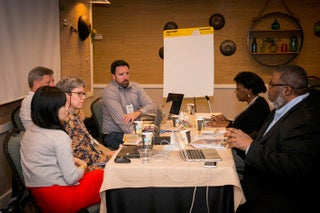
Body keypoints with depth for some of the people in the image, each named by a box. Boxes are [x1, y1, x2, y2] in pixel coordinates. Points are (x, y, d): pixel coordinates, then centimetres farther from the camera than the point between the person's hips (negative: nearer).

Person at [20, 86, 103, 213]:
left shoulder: (29, 132, 6)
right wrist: (83, 167, 0)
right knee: (102, 174, 9)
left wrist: (75, 160, 11)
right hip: (60, 199, -8)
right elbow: (71, 178, -20)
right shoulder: (59, 136, -20)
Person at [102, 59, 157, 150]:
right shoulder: (109, 91, -11)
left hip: (135, 130, 6)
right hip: (114, 135, -6)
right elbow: (121, 121, -21)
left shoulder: (136, 87, 8)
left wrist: (137, 113, -20)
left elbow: (152, 107, 0)